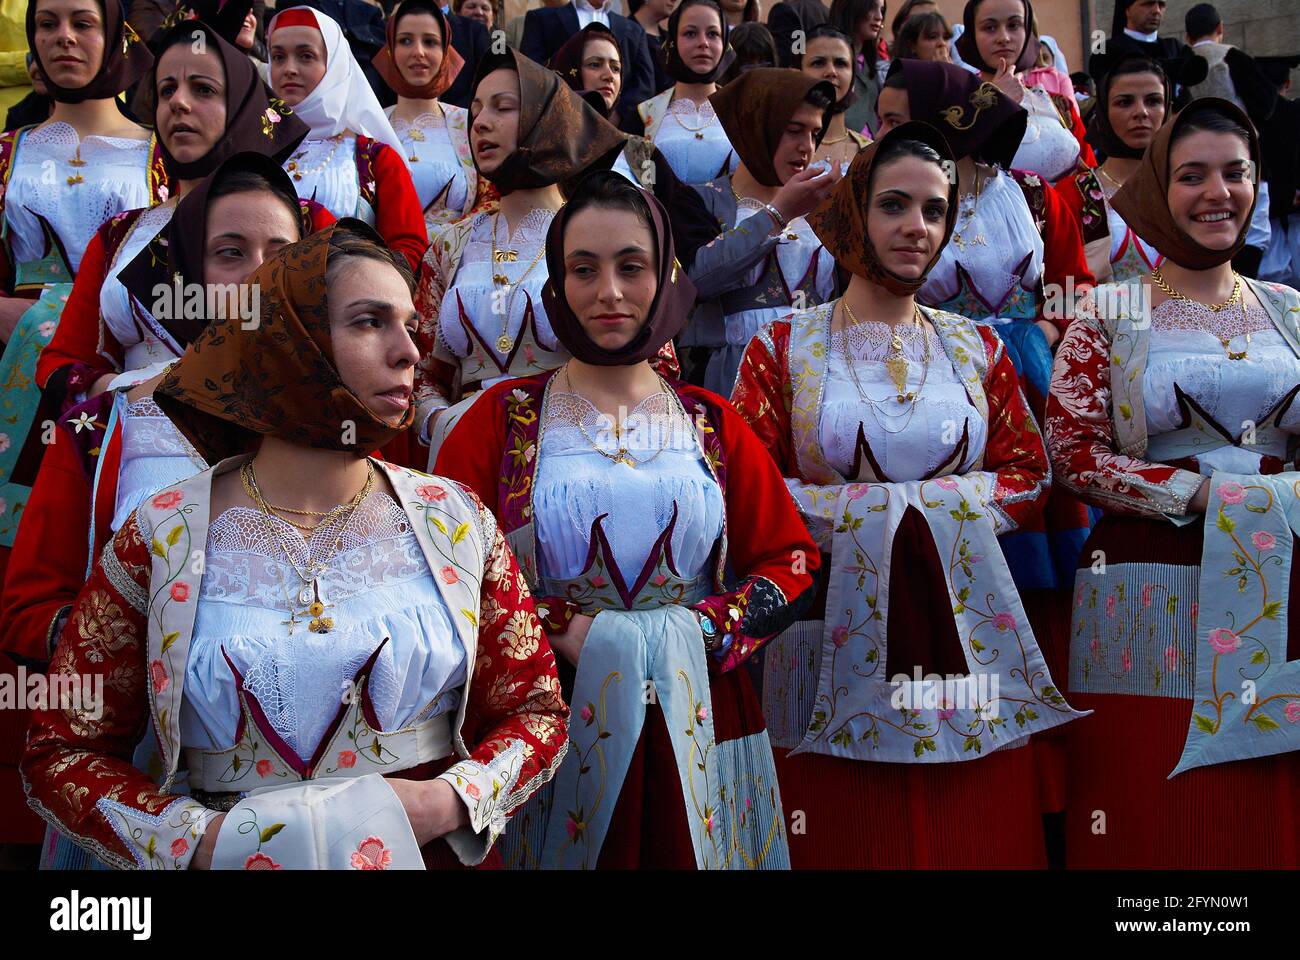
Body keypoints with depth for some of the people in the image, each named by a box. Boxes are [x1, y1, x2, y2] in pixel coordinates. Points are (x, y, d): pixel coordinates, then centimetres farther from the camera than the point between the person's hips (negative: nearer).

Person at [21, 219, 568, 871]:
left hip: (431, 853, 1)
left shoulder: (454, 518, -2)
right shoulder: (163, 538, -6)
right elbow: (60, 750, -2)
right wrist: (199, 841, -17)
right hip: (232, 855, -1)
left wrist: (448, 801, -16)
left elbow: (537, 710, 2)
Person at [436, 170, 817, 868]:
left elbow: (790, 565, 5)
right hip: (548, 727, -2)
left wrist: (696, 634, -10)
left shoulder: (711, 425, 8)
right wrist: (565, 632, -16)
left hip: (698, 726, 2)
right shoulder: (502, 418, 1)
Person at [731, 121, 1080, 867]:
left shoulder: (976, 347, 11)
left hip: (966, 632, 3)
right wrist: (863, 514, -13)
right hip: (836, 644, -2)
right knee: (849, 837, 3)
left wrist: (928, 505, -8)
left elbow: (1029, 475, 7)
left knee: (977, 830, 5)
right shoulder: (784, 347, 3)